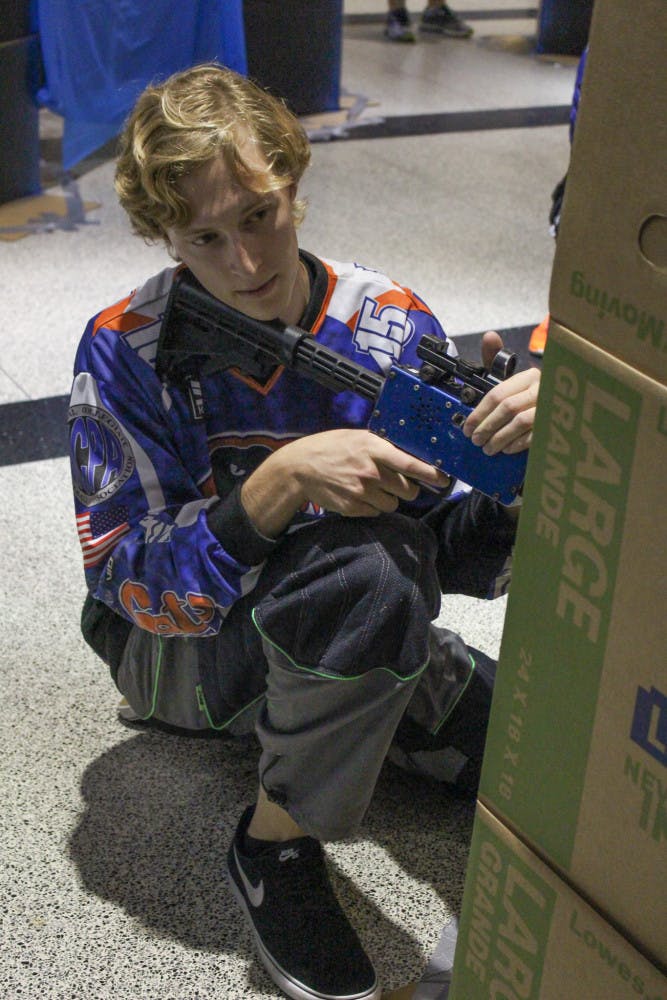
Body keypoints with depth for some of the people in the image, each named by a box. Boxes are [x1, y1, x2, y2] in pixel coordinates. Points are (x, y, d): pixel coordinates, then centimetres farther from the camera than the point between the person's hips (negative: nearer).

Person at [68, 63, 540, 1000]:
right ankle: (274, 851, -13)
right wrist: (283, 483, -38)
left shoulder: (390, 324, -12)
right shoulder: (127, 352, -19)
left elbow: (460, 551, -12)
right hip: (181, 649, -4)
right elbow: (134, 587, -23)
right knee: (370, 569, -37)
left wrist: (514, 449, -35)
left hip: (350, 632, 4)